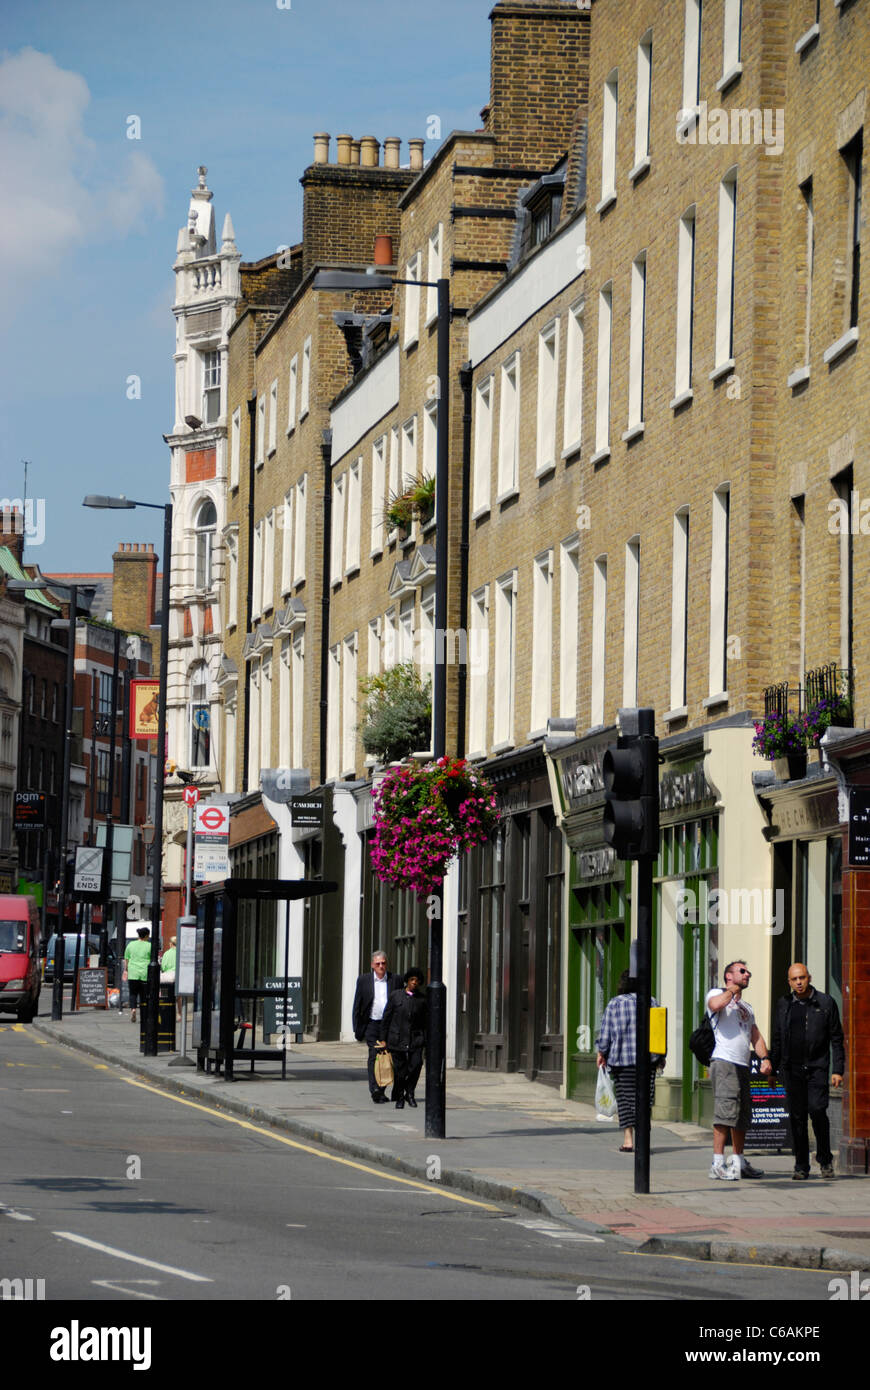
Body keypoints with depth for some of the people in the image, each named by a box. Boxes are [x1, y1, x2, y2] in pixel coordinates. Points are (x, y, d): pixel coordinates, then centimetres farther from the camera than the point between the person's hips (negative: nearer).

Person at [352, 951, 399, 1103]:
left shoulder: (395, 980, 5)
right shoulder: (364, 980, 5)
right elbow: (357, 1006, 7)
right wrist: (357, 1029, 3)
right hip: (372, 1024, -1)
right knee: (374, 1056, -12)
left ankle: (381, 1091, 18)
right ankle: (375, 1091, -17)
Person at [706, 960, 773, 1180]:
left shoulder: (746, 1007, 29)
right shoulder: (717, 993, 5)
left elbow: (755, 1036, 24)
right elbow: (715, 1005, -21)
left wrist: (765, 1058, 7)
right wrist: (732, 990, -4)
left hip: (743, 1065, 8)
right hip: (724, 1061, -8)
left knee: (743, 1114, 10)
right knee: (726, 1110, -16)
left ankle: (738, 1162, 19)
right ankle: (718, 1163, -19)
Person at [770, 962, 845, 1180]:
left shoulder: (825, 1003, 2)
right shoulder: (783, 1004, 10)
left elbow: (836, 1039, 3)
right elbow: (777, 1039, 17)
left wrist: (838, 1070, -4)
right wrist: (772, 1068, 13)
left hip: (817, 1066, -3)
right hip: (792, 1068, 3)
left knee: (817, 1110, -16)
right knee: (797, 1117, 1)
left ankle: (825, 1159, 2)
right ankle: (801, 1166, 7)